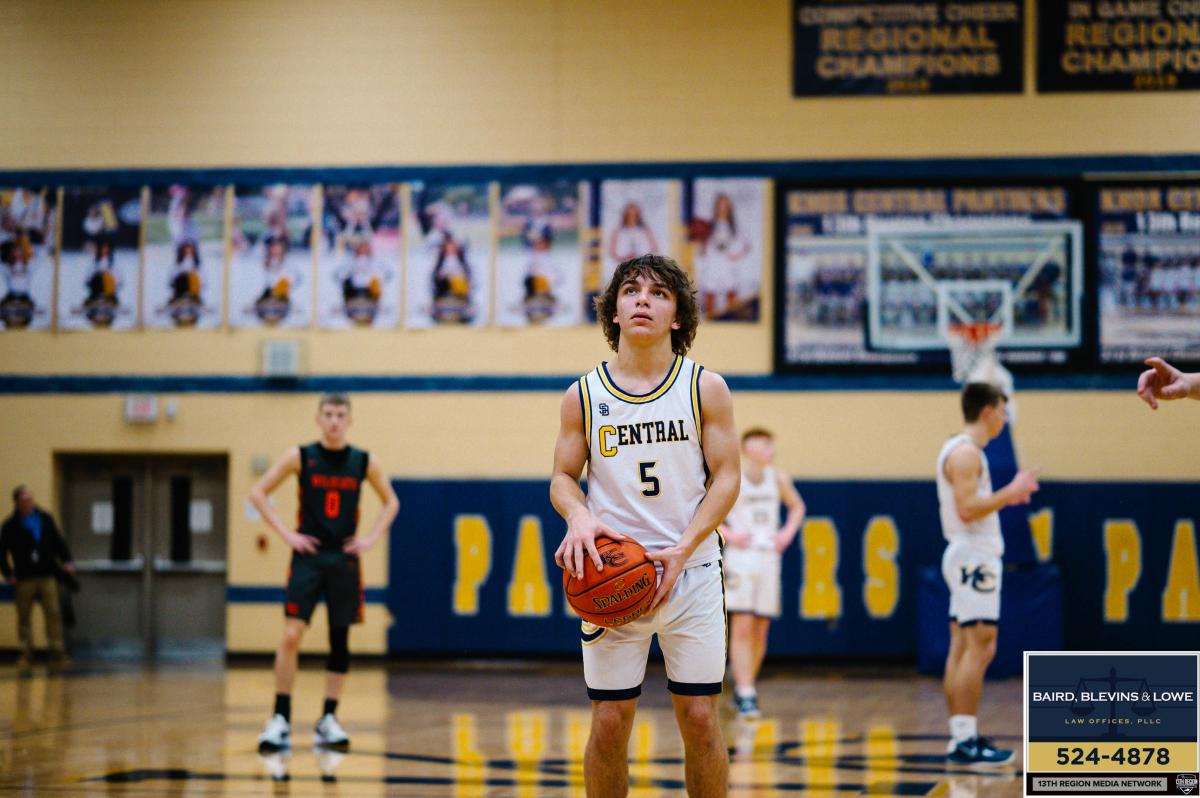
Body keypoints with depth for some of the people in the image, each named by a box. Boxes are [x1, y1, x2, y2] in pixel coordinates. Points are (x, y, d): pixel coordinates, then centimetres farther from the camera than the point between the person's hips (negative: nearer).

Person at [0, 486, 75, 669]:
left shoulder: (45, 518, 6)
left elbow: (58, 541, 14)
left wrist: (66, 561, 5)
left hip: (47, 576, 2)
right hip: (24, 579, -2)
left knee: (54, 614, -3)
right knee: (24, 618, 5)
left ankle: (57, 653, 0)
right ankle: (25, 655, 12)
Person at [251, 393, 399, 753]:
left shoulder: (363, 462, 3)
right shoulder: (300, 456, -2)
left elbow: (391, 501, 15)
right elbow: (258, 493, 0)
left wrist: (371, 538, 2)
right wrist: (286, 533, -7)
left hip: (344, 559, 2)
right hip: (308, 557, -2)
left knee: (340, 641, 5)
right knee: (292, 635, -13)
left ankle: (328, 721, 14)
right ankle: (280, 720, -8)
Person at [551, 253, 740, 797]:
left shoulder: (705, 389, 1)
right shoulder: (584, 395, 4)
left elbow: (726, 477, -1)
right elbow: (563, 477, 8)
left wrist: (682, 550, -14)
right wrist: (580, 517, -16)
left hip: (691, 571, 0)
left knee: (700, 718, -1)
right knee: (609, 722, 0)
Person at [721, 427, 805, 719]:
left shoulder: (778, 479, 8)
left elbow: (797, 506, 25)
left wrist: (788, 532, 8)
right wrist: (728, 534, -12)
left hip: (769, 558, 5)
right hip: (740, 557, -5)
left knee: (760, 629, 7)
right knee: (742, 627, -12)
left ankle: (744, 689, 21)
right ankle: (745, 695, -13)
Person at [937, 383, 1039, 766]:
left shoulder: (962, 450, 16)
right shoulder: (966, 452, -15)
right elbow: (967, 509, -23)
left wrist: (1005, 497, 19)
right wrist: (1011, 491, -17)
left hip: (968, 557, 11)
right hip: (974, 557, -11)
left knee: (962, 648, 9)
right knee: (980, 647, -12)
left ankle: (961, 736, 10)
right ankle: (966, 741, -14)